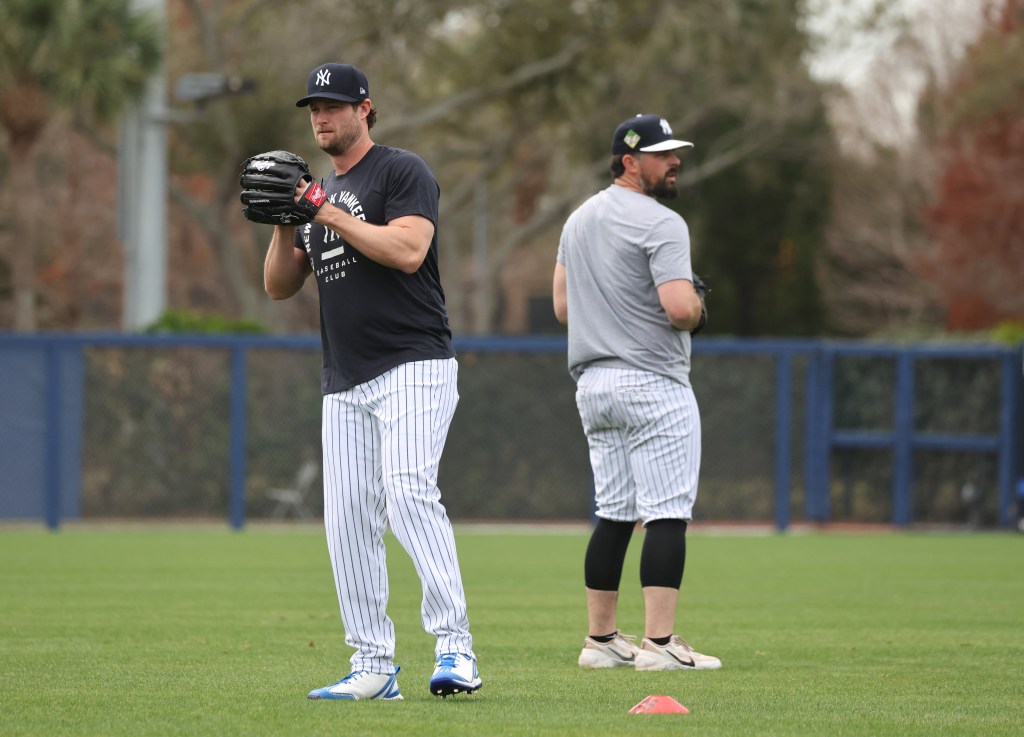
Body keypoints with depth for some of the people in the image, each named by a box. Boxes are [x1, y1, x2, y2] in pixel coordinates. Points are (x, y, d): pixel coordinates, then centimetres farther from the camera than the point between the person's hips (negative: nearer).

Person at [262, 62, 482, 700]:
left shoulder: (403, 171, -1)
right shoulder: (318, 193, 21)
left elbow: (407, 250, -17)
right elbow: (280, 286, 17)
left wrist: (330, 215, -15)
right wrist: (285, 225, 0)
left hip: (412, 366, -8)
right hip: (344, 383, 8)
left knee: (409, 493, -23)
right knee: (347, 517, 2)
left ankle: (455, 646, -26)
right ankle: (374, 666, 6)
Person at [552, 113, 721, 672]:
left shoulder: (578, 220, 14)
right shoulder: (660, 224, -13)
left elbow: (562, 306, 18)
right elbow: (680, 309, -23)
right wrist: (698, 308, -1)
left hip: (592, 383, 9)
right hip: (653, 384, -9)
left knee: (613, 515, 13)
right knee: (666, 515, -8)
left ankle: (601, 639, 14)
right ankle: (659, 642, -13)